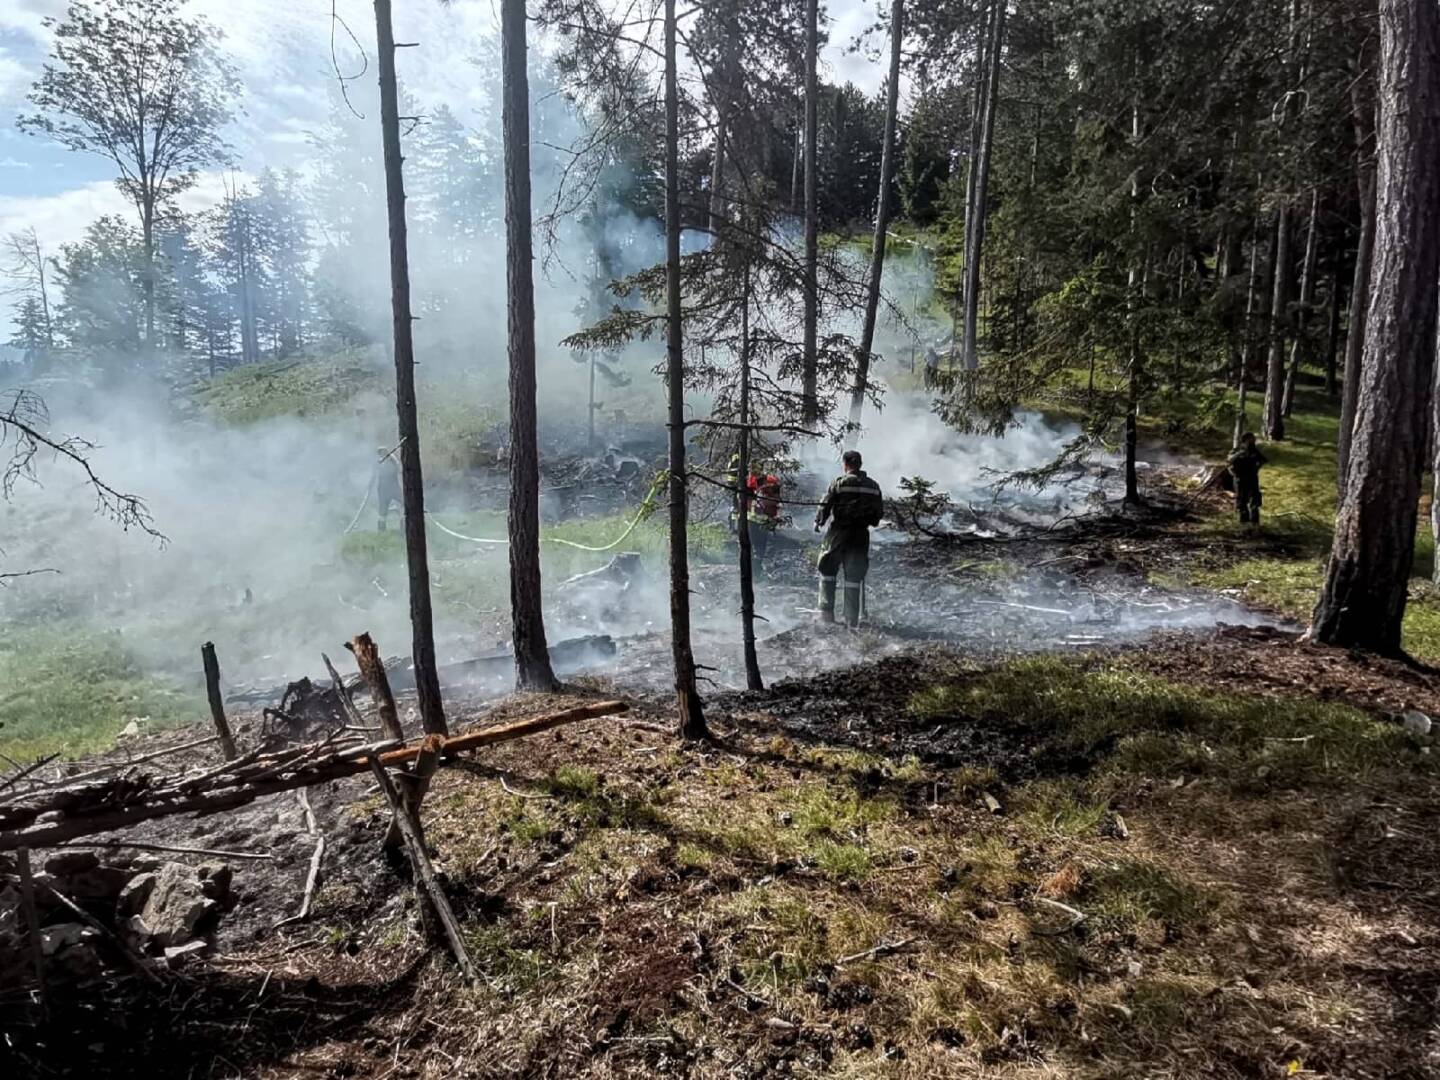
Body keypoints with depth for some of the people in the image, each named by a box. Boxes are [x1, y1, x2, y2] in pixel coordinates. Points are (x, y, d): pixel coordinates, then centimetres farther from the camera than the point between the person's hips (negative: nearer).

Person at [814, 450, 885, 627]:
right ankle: (852, 621, 9)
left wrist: (818, 522, 11)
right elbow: (880, 512, 10)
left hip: (839, 533, -3)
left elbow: (826, 504, -6)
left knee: (828, 572, 10)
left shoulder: (840, 483, -8)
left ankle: (826, 613, 5)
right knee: (854, 578, 8)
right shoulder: (873, 486, 5)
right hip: (861, 535, 3)